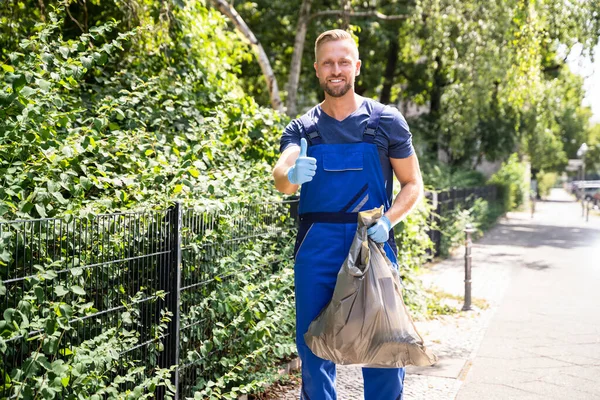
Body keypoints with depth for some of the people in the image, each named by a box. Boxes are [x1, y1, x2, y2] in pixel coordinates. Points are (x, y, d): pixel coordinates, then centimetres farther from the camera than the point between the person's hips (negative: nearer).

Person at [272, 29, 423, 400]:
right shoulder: (302, 129, 7)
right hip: (316, 247, 1)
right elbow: (281, 176, -12)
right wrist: (291, 175, -37)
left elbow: (413, 184, 7)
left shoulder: (387, 121, 4)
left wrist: (389, 220, -11)